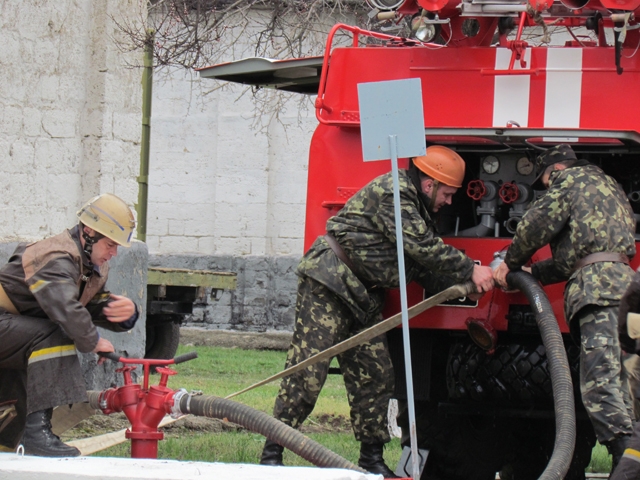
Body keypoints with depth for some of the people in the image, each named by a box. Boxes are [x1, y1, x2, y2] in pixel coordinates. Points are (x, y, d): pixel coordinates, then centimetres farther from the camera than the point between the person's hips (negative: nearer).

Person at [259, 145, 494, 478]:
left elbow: (425, 269, 14)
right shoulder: (393, 191, -14)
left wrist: (464, 285, 2)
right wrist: (471, 270, -17)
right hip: (327, 286, -10)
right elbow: (422, 248, -21)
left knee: (374, 374, 6)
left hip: (363, 297, 10)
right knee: (307, 369, -13)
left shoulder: (417, 209, 18)